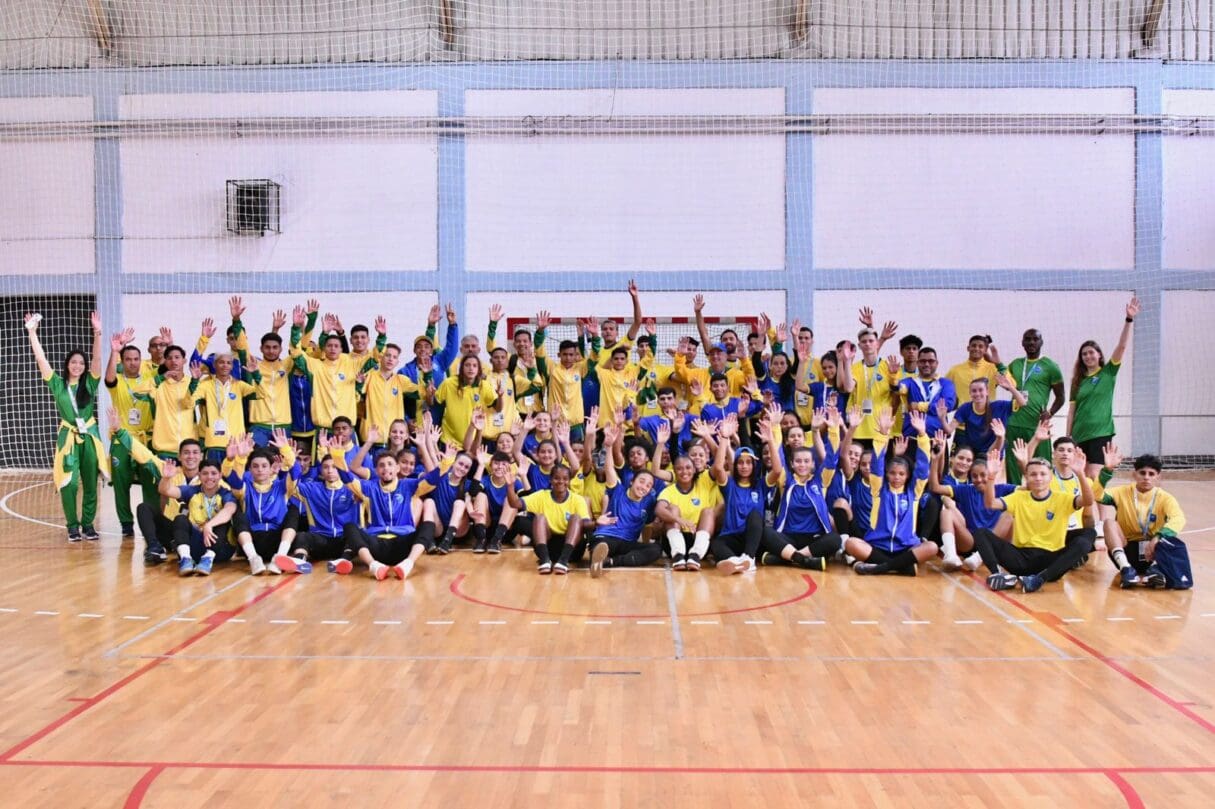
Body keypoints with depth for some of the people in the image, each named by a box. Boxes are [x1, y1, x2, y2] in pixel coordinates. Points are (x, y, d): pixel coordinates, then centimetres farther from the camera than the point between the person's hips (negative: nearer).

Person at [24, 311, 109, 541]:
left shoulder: (90, 383, 3)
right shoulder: (58, 384, 3)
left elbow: (97, 358, -9)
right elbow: (41, 358, -2)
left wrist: (97, 333, -20)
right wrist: (32, 332, -7)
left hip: (89, 437, 1)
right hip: (67, 437, -1)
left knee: (90, 483, 5)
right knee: (69, 483, -7)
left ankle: (88, 524, 16)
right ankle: (73, 526, 6)